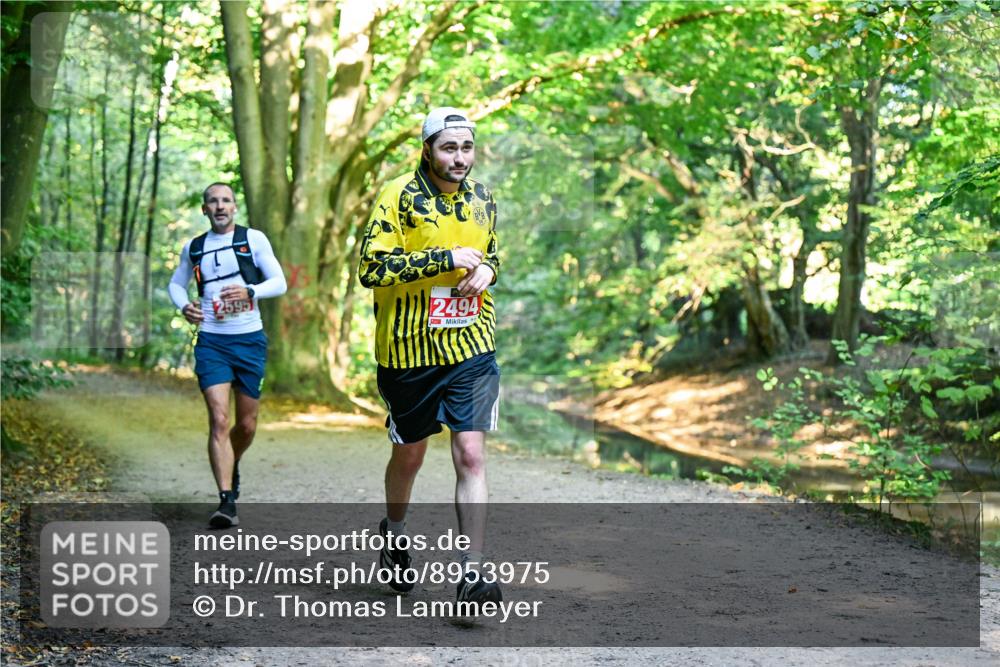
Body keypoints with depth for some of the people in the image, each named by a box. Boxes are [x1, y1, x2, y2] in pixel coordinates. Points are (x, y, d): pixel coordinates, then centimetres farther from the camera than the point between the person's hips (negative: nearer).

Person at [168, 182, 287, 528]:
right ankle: (227, 501, -16)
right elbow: (176, 283, 24)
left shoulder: (253, 239, 2)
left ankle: (232, 466, 42)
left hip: (250, 340, 0)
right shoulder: (193, 248, 10)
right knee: (219, 420, -14)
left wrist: (249, 292, -19)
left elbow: (279, 282, 0)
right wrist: (184, 306, 2)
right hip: (211, 342, 0)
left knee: (247, 425, 10)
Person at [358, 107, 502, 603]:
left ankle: (472, 574, -6)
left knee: (471, 456, -8)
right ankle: (394, 534, 43)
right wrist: (445, 258, -21)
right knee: (409, 455, 14)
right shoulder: (400, 196, -10)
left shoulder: (481, 198, 7)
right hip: (409, 350, -3)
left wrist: (487, 270, 0)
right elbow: (371, 267, -18)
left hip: (471, 348, 3)